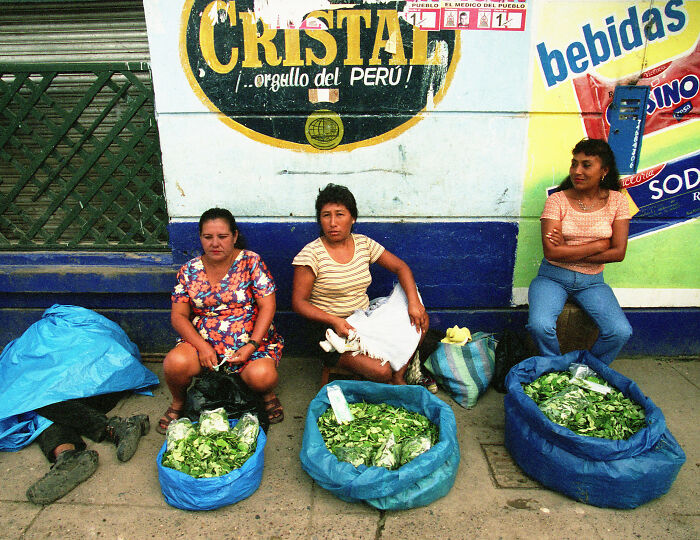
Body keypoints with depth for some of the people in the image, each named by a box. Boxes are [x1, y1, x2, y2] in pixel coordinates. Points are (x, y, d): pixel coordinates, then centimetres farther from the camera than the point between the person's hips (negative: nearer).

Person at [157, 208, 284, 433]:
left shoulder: (251, 262, -4)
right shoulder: (190, 270, 4)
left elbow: (267, 307, -7)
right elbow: (178, 316, 2)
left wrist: (251, 346, -17)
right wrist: (202, 346, -14)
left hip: (251, 340, -2)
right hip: (203, 340, 3)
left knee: (261, 376, -31)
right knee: (175, 363, -27)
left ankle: (268, 394, 8)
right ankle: (178, 403, 8)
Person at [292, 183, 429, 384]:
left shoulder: (363, 243, 2)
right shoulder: (311, 253, -13)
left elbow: (401, 267, 7)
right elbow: (299, 302, -12)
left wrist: (414, 302, -10)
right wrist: (334, 321, -26)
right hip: (332, 330, -6)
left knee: (420, 318, -7)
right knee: (381, 371, -26)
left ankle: (398, 378, 3)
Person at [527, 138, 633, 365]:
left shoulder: (617, 201, 2)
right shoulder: (557, 200, -5)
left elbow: (619, 252, -4)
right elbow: (552, 252, -15)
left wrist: (569, 252, -11)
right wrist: (599, 245, -11)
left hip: (592, 281, 2)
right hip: (553, 277, -2)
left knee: (621, 332, -20)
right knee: (540, 326, -29)